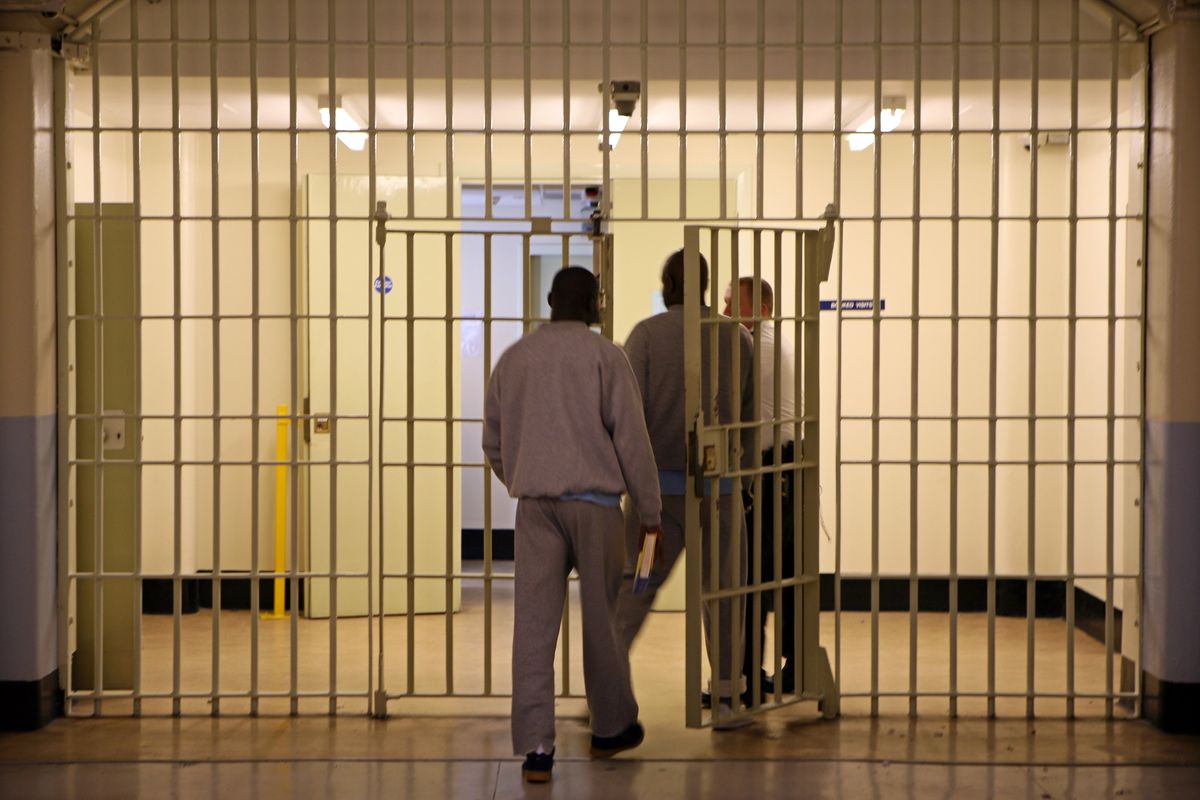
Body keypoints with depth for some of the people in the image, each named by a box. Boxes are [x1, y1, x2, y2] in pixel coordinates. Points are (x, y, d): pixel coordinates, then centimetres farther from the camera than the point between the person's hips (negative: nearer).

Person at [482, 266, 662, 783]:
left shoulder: (512, 358, 10)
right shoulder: (604, 355, -2)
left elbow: (492, 442, 17)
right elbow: (631, 437, -5)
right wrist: (650, 511, 2)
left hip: (533, 503, 3)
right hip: (594, 498, -3)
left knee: (533, 623, 0)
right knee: (603, 618, 11)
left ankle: (535, 746, -4)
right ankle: (611, 727, 25)